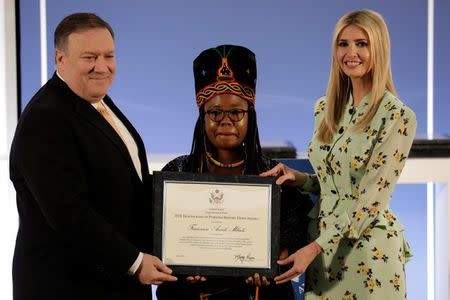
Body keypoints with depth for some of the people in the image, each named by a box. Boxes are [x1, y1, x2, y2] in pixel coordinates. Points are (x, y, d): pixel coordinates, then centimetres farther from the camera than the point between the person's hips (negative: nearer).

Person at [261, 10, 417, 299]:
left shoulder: (397, 117, -14)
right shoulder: (325, 108, 6)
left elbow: (370, 199, -17)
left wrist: (313, 249, -21)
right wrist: (297, 178, -5)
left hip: (368, 247, -6)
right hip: (321, 237, 6)